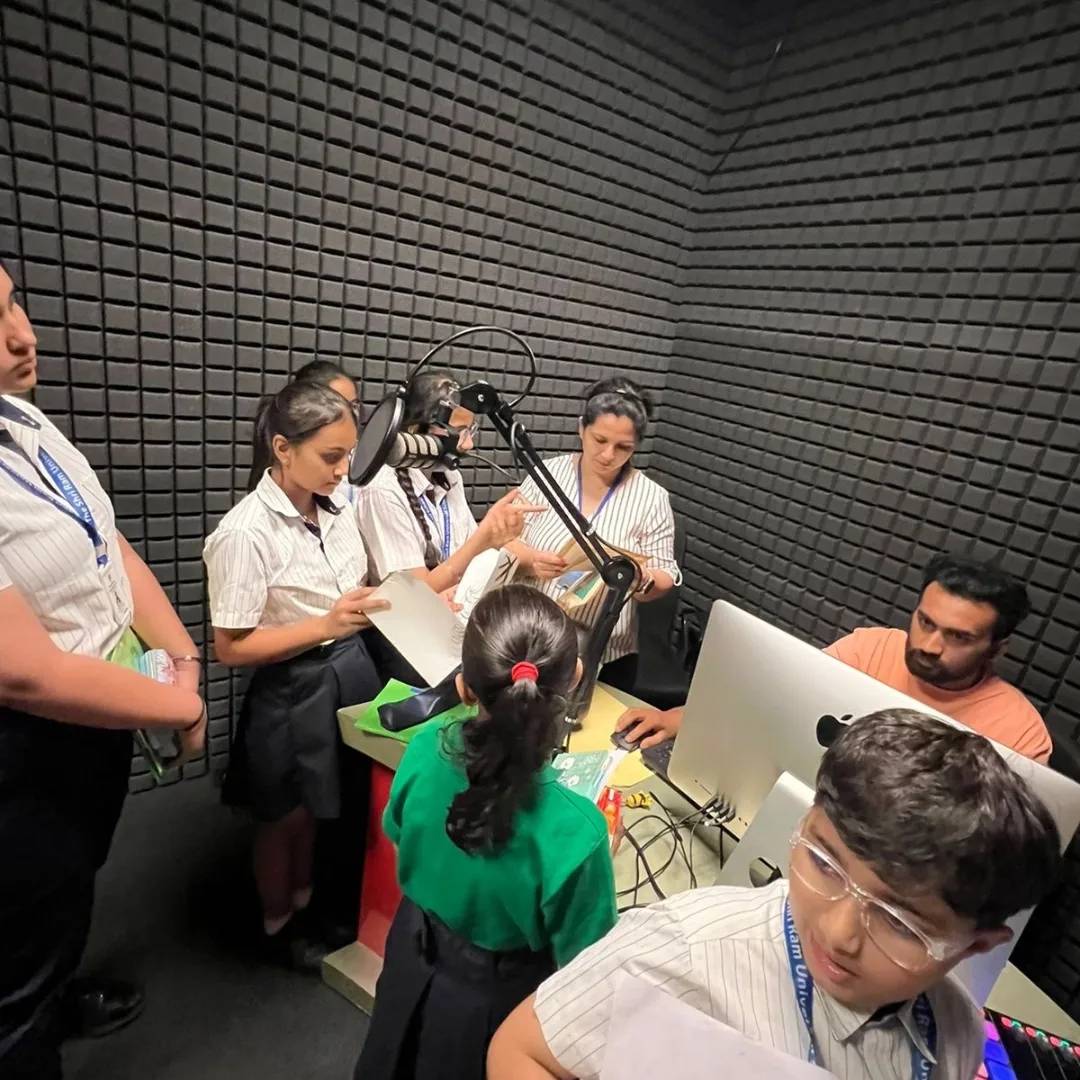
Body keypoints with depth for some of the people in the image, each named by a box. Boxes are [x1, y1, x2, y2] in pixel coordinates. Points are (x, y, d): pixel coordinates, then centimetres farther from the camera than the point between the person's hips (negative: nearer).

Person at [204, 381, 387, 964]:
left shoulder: (334, 512, -1)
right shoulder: (246, 532, -22)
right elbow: (231, 648, -19)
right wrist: (327, 625, -30)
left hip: (351, 672, 6)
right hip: (295, 692, -6)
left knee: (322, 805, 25)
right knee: (286, 816, 18)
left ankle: (311, 902, 52)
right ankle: (279, 925, 46)